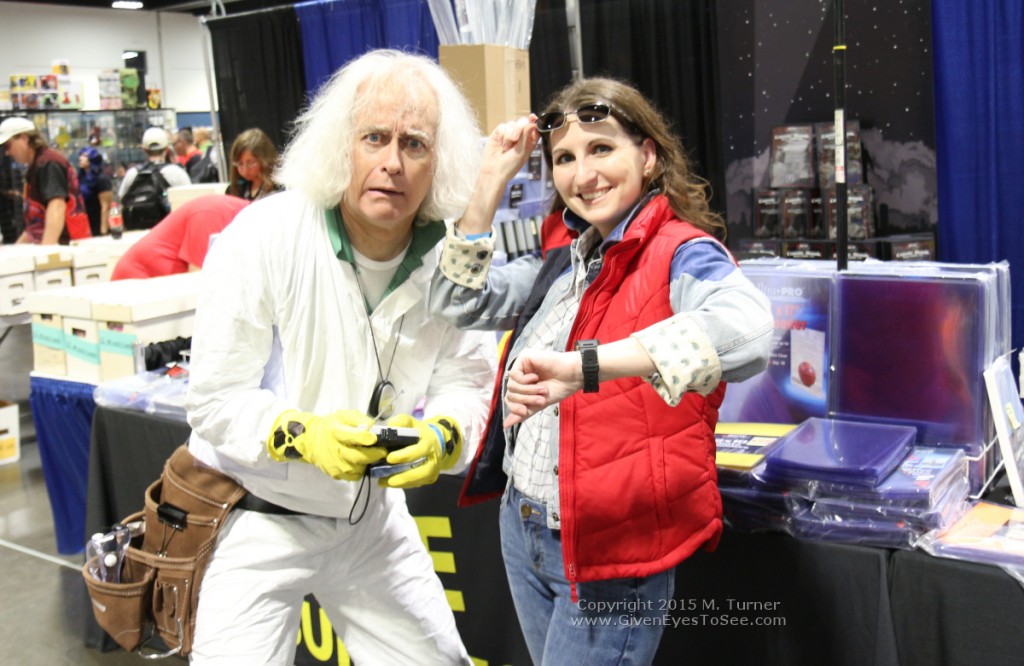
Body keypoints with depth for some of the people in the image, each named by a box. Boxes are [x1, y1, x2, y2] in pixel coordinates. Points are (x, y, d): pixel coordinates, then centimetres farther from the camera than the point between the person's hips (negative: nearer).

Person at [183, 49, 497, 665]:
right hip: (255, 516, -4)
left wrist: (442, 435, -27)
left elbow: (467, 382, -4)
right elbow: (216, 399, -18)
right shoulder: (263, 236, -21)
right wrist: (302, 434, -35)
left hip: (372, 515, 4)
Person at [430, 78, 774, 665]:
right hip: (523, 524, 8)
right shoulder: (565, 264, 9)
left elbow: (746, 330, -36)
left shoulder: (683, 253, -15)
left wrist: (583, 366, -45)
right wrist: (491, 182, 1)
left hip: (611, 548, -7)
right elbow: (460, 303, 8)